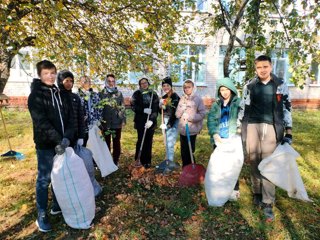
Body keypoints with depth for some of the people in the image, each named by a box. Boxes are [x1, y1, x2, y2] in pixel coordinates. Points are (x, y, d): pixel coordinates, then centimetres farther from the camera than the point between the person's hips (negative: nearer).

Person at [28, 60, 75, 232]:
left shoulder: (61, 94, 9)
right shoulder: (35, 96, -7)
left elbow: (70, 118, 2)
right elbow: (41, 122, -17)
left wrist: (67, 137, -12)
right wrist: (58, 140, -23)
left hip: (62, 142, 5)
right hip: (46, 145, -5)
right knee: (44, 179, 5)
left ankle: (57, 205, 33)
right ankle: (42, 215, 20)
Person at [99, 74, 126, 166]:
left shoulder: (119, 93, 5)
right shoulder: (101, 93, 1)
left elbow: (122, 107, 6)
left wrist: (123, 120, 0)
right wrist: (99, 121, -2)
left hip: (117, 123, 1)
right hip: (105, 123, -1)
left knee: (116, 143, 10)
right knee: (107, 143, 11)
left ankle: (116, 161, 24)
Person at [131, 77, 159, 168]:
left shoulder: (153, 94, 5)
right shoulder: (137, 94, 5)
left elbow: (156, 108, -2)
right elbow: (133, 106, -2)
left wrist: (152, 119, -15)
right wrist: (144, 110, -17)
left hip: (151, 121, 1)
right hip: (140, 121, -1)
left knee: (149, 140, 4)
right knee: (141, 140, -1)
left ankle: (147, 161, 14)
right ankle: (138, 159, 17)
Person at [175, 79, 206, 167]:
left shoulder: (198, 99, -5)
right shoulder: (182, 99, 7)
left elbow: (202, 114, -11)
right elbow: (177, 114, 3)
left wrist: (190, 117, -19)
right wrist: (183, 107, -14)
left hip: (192, 130, -4)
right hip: (182, 130, 5)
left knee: (189, 152, 1)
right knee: (183, 152, 12)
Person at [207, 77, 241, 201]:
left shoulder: (238, 103, 2)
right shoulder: (216, 105, 12)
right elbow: (210, 120, 2)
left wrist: (240, 128, -27)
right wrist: (214, 134, -13)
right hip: (218, 139, 4)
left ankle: (234, 190, 20)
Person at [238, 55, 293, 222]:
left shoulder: (280, 85, 5)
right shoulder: (249, 86, 7)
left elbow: (287, 108, 6)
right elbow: (243, 108, 9)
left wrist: (288, 132, 2)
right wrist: (242, 131, 7)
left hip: (272, 128, -1)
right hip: (252, 126, 2)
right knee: (254, 162, 8)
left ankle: (268, 203, 7)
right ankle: (257, 192, 27)